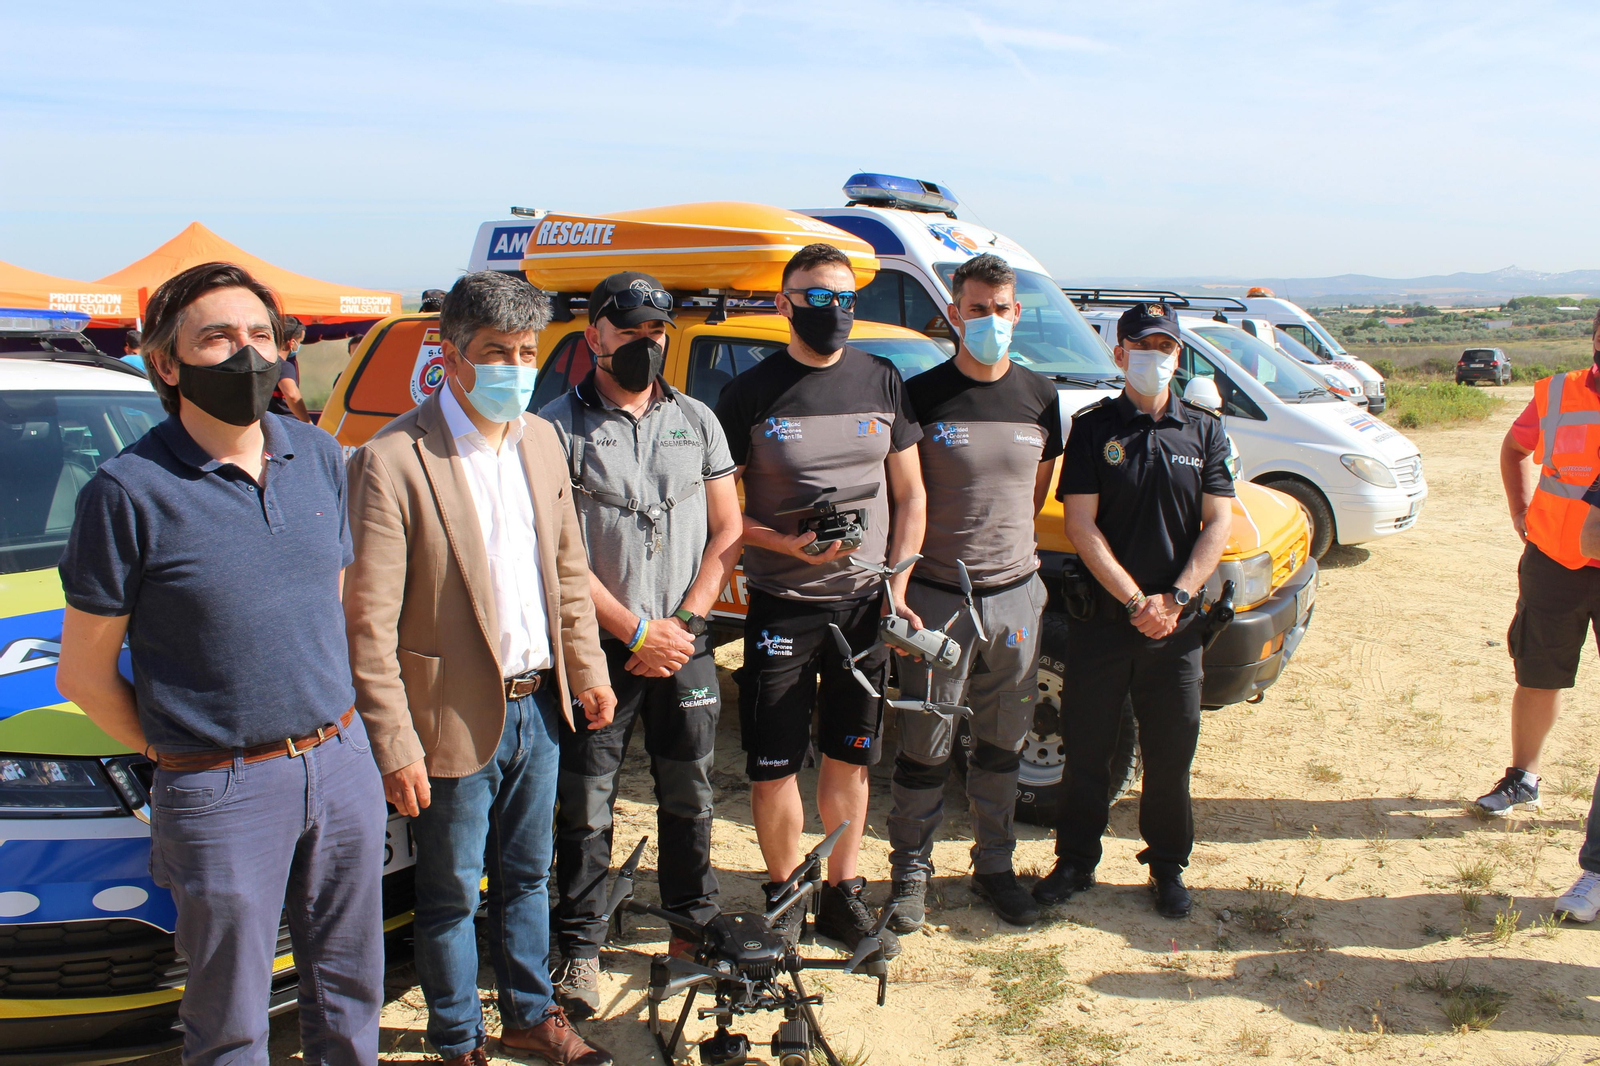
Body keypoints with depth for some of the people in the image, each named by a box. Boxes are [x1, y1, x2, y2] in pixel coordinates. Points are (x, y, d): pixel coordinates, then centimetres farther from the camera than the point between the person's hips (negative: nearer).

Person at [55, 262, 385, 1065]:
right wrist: (172, 754, -2)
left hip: (343, 762, 5)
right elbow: (84, 673, -6)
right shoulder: (129, 491, -13)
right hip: (222, 791, -4)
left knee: (350, 990, 19)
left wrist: (336, 729, 10)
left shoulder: (319, 457, 4)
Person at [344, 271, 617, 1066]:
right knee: (452, 895, 13)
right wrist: (394, 746, -17)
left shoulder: (540, 439, 4)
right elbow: (370, 622, -17)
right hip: (458, 718, -6)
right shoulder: (392, 462, -18)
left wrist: (587, 667, 10)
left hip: (538, 705, 6)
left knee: (527, 876, 22)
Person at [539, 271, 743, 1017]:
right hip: (599, 647, -3)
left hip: (685, 646, 3)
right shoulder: (558, 427, -5)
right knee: (586, 806, 6)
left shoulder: (696, 421, 8)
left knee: (689, 794, 14)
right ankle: (580, 948, 21)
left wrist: (684, 623, -5)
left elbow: (727, 530, 7)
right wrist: (636, 631, -11)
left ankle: (695, 924, 32)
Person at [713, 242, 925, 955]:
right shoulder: (751, 393, -2)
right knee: (774, 767, 2)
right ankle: (783, 894, 23)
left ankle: (842, 896, 27)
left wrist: (896, 588, 0)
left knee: (849, 758, 12)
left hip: (864, 604, 3)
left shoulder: (881, 382, 6)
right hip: (782, 607, -2)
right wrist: (787, 545, -16)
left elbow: (909, 496, 10)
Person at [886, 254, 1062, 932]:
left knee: (1002, 744, 15)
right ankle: (911, 872, 21)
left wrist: (1004, 548, 8)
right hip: (937, 597, -4)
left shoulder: (1039, 399, 7)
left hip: (1015, 595, 4)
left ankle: (994, 867, 31)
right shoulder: (921, 396, -5)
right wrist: (898, 587, -9)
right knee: (926, 747, 4)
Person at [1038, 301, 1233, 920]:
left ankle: (1168, 866, 27)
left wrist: (1175, 598, -11)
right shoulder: (1093, 428, -1)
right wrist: (1136, 602, -14)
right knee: (1086, 749, 8)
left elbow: (1217, 525, 2)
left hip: (1177, 626, 2)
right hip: (1101, 619, -2)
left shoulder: (1203, 432, 7)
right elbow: (1081, 525, -7)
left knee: (1171, 753, 10)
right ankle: (1075, 862, 23)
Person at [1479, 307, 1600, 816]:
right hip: (1555, 562, 2)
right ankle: (1522, 778, 27)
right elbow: (1514, 448, 18)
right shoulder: (1556, 395, 0)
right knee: (1538, 675, 11)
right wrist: (1520, 509, 7)